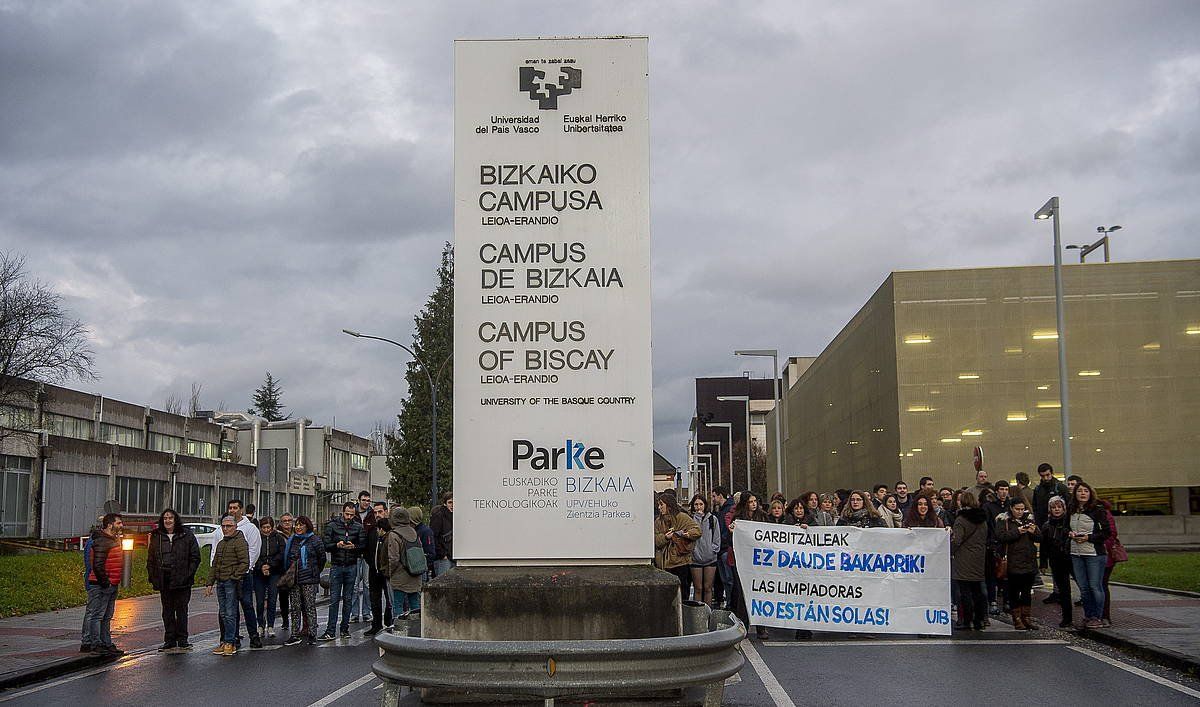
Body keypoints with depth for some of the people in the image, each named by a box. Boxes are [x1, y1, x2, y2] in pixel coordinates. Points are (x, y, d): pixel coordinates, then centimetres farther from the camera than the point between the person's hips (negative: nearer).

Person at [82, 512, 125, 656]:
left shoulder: (114, 540, 17)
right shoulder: (101, 542, -16)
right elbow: (97, 566, -24)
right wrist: (105, 583, -19)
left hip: (111, 585, 11)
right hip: (100, 585, -11)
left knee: (107, 617, 14)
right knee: (96, 615, -5)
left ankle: (107, 643, 20)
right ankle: (95, 644, -5)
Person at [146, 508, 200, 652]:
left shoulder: (187, 536, 0)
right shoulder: (156, 537, 11)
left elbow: (195, 557, 0)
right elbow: (150, 558, 15)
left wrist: (189, 574, -9)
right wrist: (152, 576, 5)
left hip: (181, 580, -4)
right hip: (164, 580, 4)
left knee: (181, 610, 1)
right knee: (167, 612, 8)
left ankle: (182, 641, 6)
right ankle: (170, 641, 14)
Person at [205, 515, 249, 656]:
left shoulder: (240, 542, -6)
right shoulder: (220, 544, 21)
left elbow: (245, 563, -14)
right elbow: (214, 565, 24)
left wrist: (235, 578, -18)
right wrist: (210, 583, 17)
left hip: (232, 582, -8)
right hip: (220, 583, 8)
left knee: (230, 614, -7)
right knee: (222, 614, 10)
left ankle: (230, 643, -3)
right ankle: (224, 642, 15)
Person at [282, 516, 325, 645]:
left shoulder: (315, 540, -2)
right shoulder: (291, 540, 12)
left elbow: (322, 558, 4)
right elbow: (285, 558, 21)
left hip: (309, 579, -4)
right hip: (293, 579, 5)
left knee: (310, 607, -3)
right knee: (295, 607, 5)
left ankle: (312, 634, 1)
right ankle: (294, 635, 7)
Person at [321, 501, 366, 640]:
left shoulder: (358, 527, 5)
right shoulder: (332, 525, 1)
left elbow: (363, 546, 1)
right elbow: (325, 545, -2)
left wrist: (353, 547, -18)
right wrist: (337, 545, -20)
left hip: (351, 566, 1)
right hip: (336, 565, -1)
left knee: (348, 599, 8)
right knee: (334, 599, -4)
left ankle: (345, 629, 15)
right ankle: (330, 631, -3)